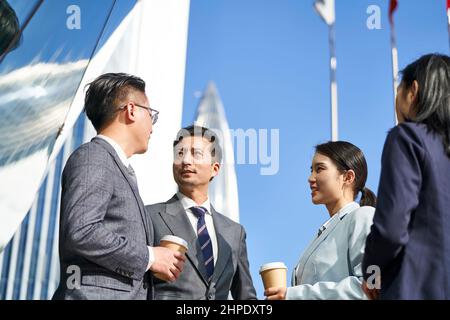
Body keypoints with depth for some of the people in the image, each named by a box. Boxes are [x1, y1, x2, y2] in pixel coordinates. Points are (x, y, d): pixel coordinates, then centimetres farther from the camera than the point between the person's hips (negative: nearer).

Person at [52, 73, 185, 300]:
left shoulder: (121, 170, 21)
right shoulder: (92, 157, -6)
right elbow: (80, 232, -19)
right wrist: (149, 256, -11)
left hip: (127, 293, 8)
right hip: (96, 293, -8)